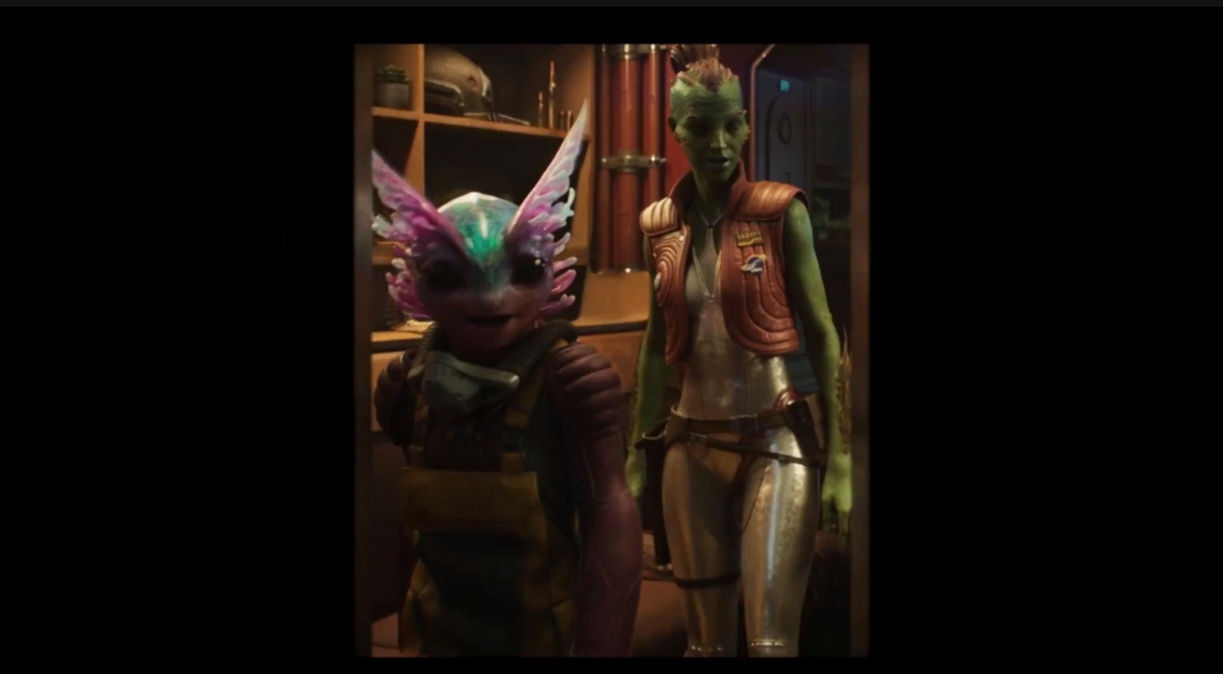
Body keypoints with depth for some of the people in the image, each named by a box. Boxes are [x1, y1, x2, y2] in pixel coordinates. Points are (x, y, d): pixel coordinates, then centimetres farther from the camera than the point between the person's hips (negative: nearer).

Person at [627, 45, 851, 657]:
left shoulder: (780, 211, -6)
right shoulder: (661, 226, 5)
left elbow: (821, 334, -5)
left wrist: (838, 459, -9)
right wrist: (637, 453, 13)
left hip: (778, 441, -3)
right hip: (693, 445, 4)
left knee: (771, 641, -6)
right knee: (707, 641, 11)